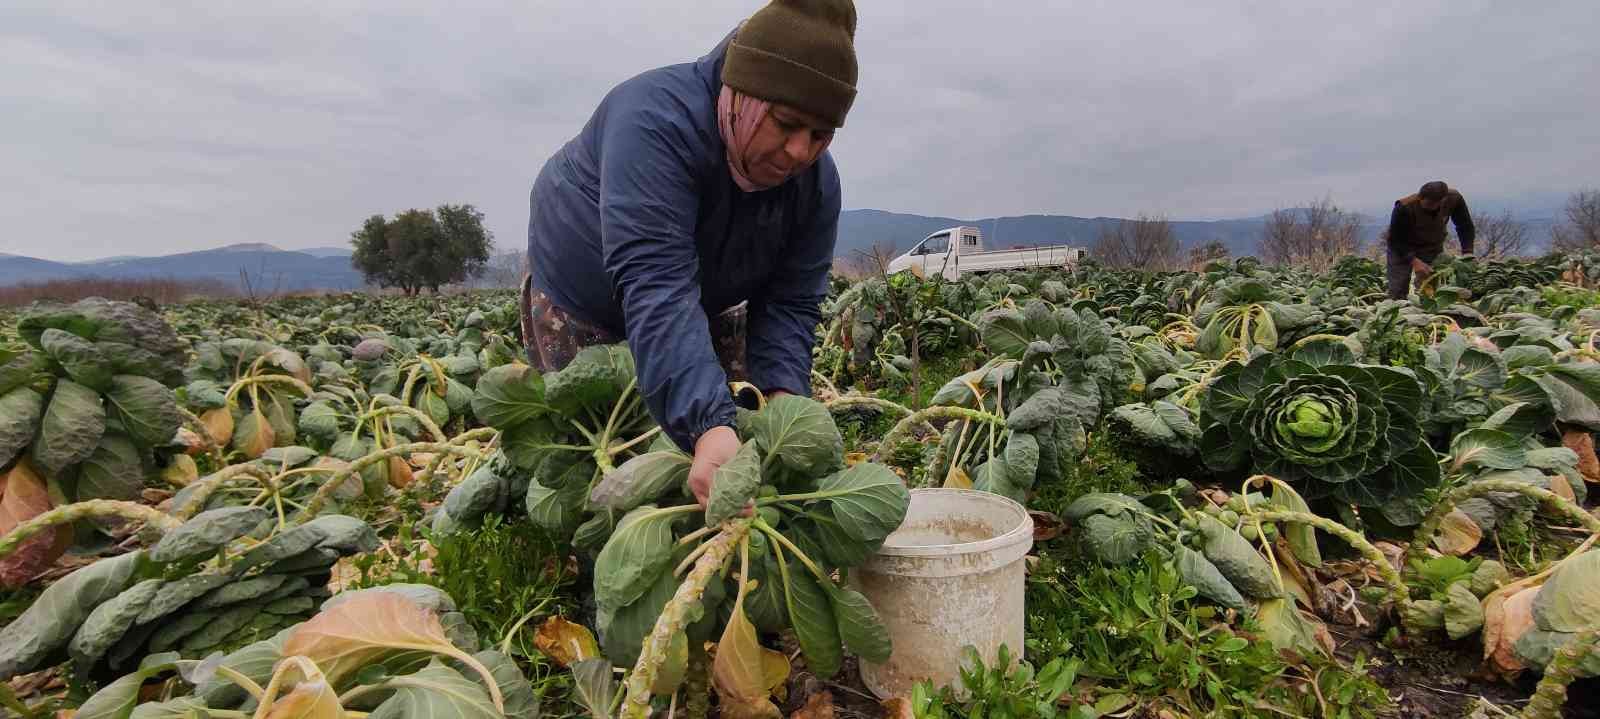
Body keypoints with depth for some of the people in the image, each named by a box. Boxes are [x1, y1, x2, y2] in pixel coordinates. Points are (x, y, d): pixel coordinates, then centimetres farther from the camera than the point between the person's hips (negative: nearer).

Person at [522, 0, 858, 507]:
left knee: (735, 419, 4)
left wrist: (782, 393, -38)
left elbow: (789, 303, -18)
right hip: (583, 293, -4)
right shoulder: (655, 122, -38)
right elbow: (654, 285, -48)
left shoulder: (816, 180, -18)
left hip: (709, 302, 5)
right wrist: (706, 427, -58)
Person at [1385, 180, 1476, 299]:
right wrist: (1414, 261, -32)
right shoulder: (1404, 208, -32)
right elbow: (1395, 240, -23)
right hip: (1402, 249, -3)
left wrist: (1467, 252, -17)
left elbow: (1465, 226, -4)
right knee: (1397, 294, -11)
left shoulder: (1454, 199, -20)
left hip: (1433, 249, 3)